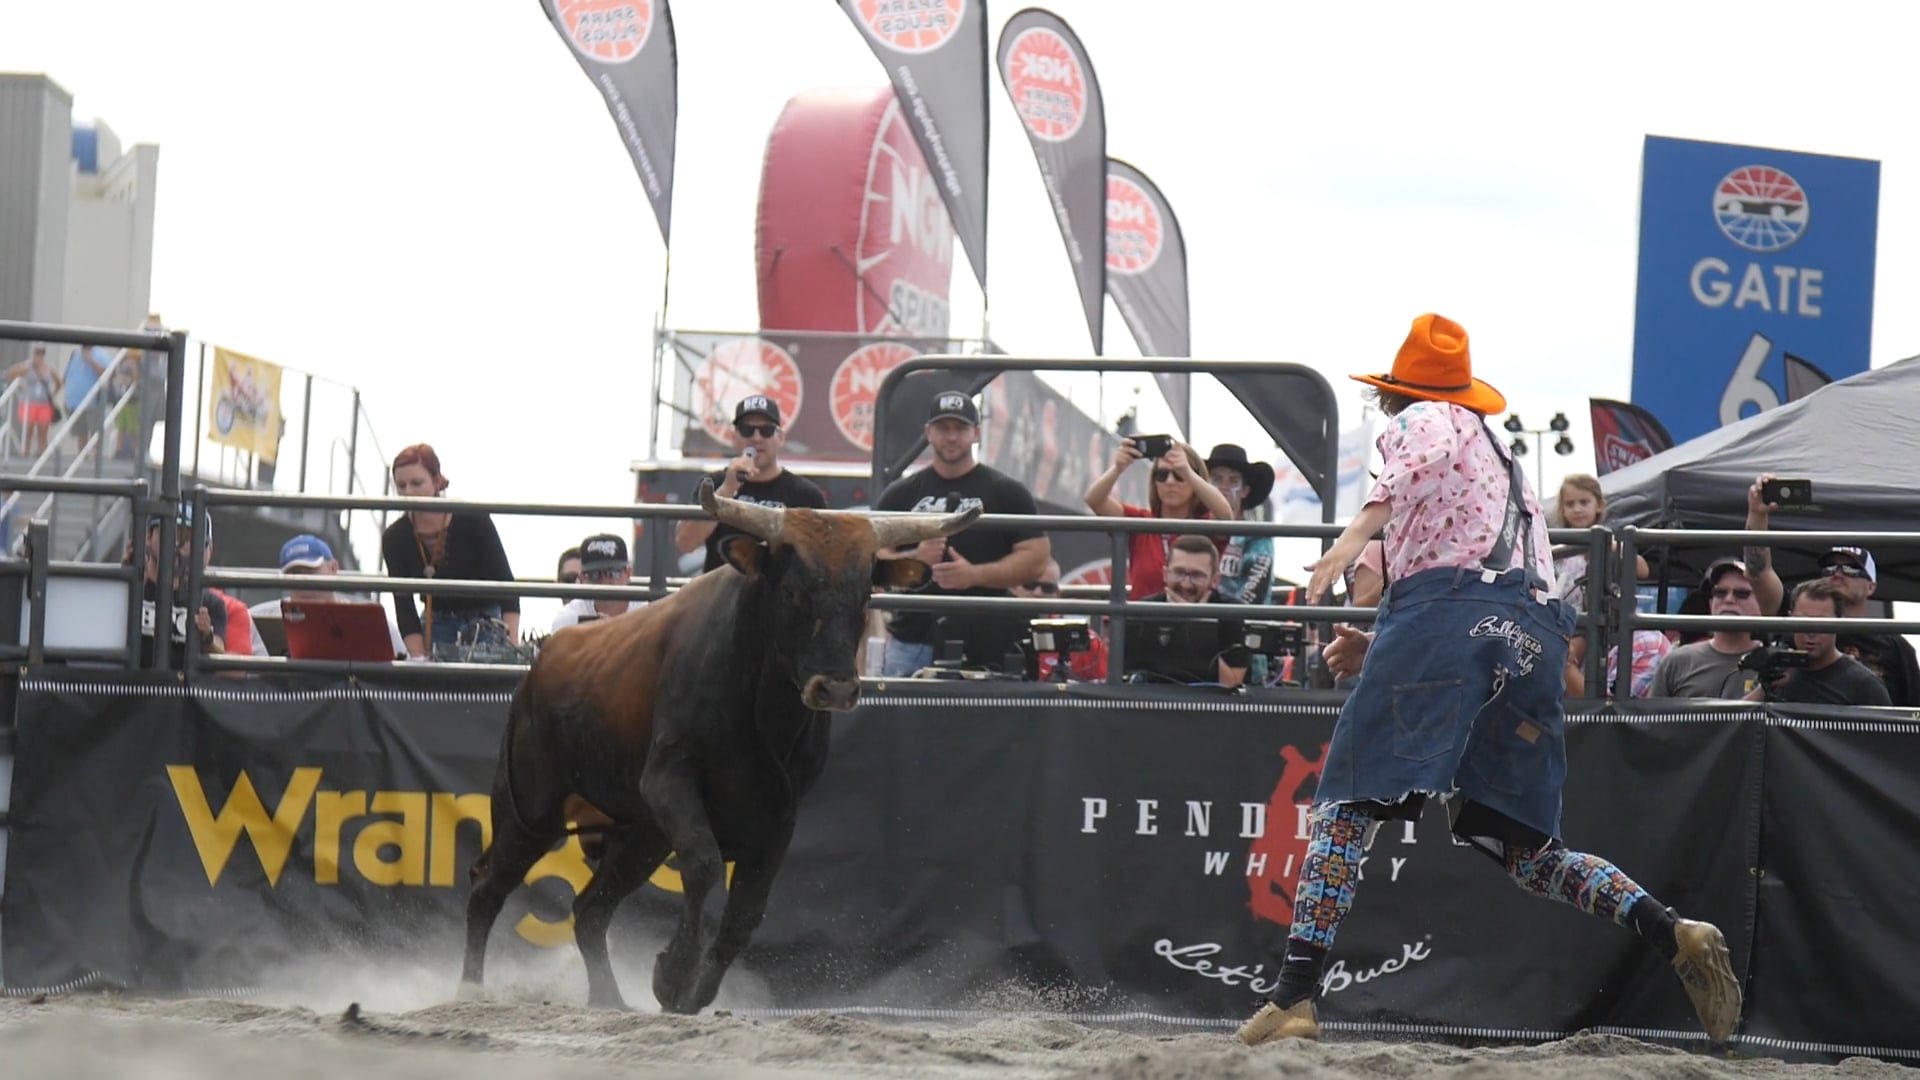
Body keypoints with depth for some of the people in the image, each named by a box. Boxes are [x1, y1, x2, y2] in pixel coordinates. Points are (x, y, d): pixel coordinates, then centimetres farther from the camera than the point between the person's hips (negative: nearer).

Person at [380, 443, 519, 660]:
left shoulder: (473, 520, -19)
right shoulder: (394, 538, -11)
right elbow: (404, 607, -12)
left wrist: (511, 646, -28)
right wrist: (418, 658, -24)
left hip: (485, 625, -2)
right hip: (436, 626, 3)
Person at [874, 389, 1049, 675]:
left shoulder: (1006, 492, 5)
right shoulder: (900, 495, 13)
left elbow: (1037, 557, -1)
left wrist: (975, 574, -14)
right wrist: (913, 560, -10)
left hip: (985, 647, -2)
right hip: (912, 640, 2)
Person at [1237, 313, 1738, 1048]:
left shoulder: (1417, 421, 13)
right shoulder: (1506, 459, 35)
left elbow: (1426, 455, -12)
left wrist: (1358, 531, -26)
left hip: (1448, 607, -7)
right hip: (1538, 636, 7)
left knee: (1349, 803, -7)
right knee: (1521, 846, 11)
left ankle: (1295, 997, -19)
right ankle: (1673, 935, -10)